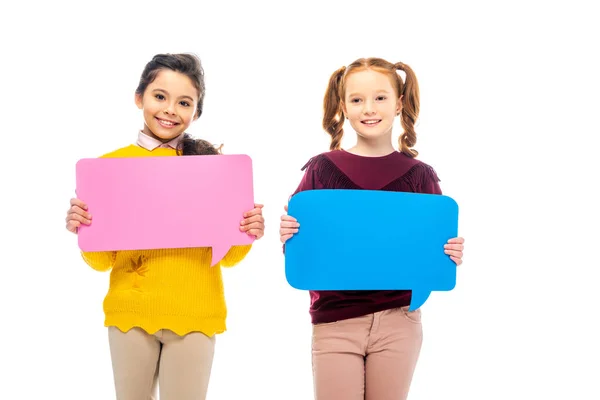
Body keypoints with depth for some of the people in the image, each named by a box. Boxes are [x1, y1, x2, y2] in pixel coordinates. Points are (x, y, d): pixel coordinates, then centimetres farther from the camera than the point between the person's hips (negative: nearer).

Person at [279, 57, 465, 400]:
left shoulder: (420, 175, 2)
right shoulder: (321, 169, 0)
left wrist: (452, 256, -14)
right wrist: (288, 238, -17)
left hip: (398, 321, 1)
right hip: (335, 323, -1)